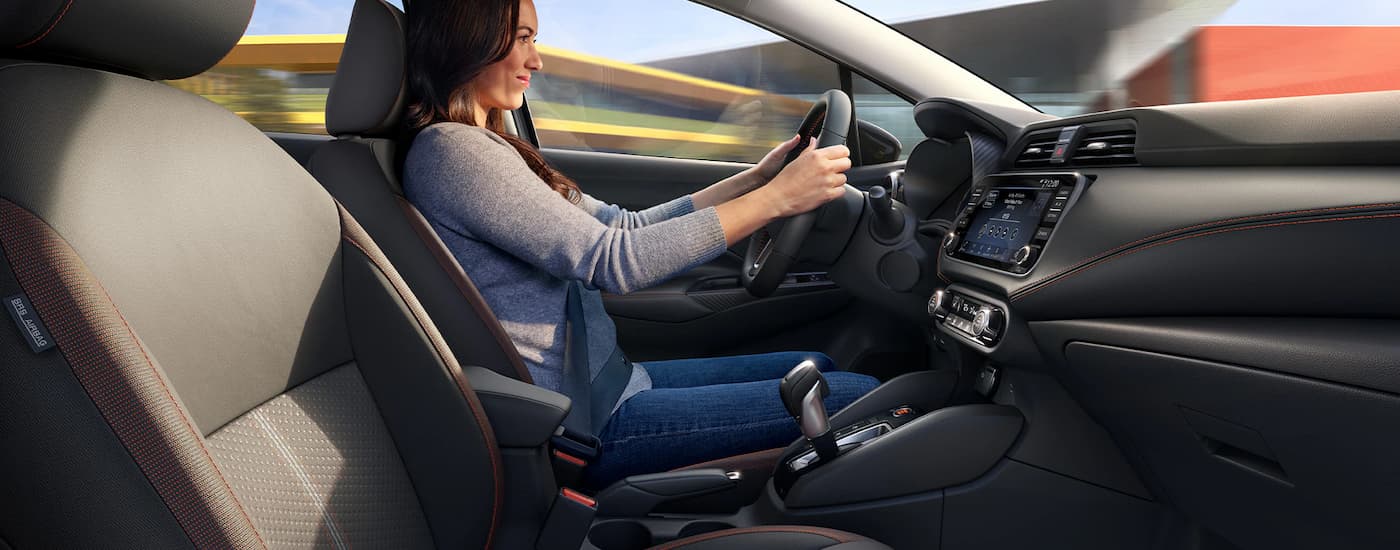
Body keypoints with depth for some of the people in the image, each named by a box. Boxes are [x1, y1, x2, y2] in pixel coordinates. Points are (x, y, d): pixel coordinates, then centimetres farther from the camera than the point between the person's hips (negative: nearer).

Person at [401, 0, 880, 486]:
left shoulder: (484, 148, 14)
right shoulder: (448, 150, -16)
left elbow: (623, 226, 12)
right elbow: (613, 259, -23)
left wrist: (754, 179, 7)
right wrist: (775, 198, -18)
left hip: (608, 381, 10)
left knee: (817, 368, 14)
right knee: (857, 398, -9)